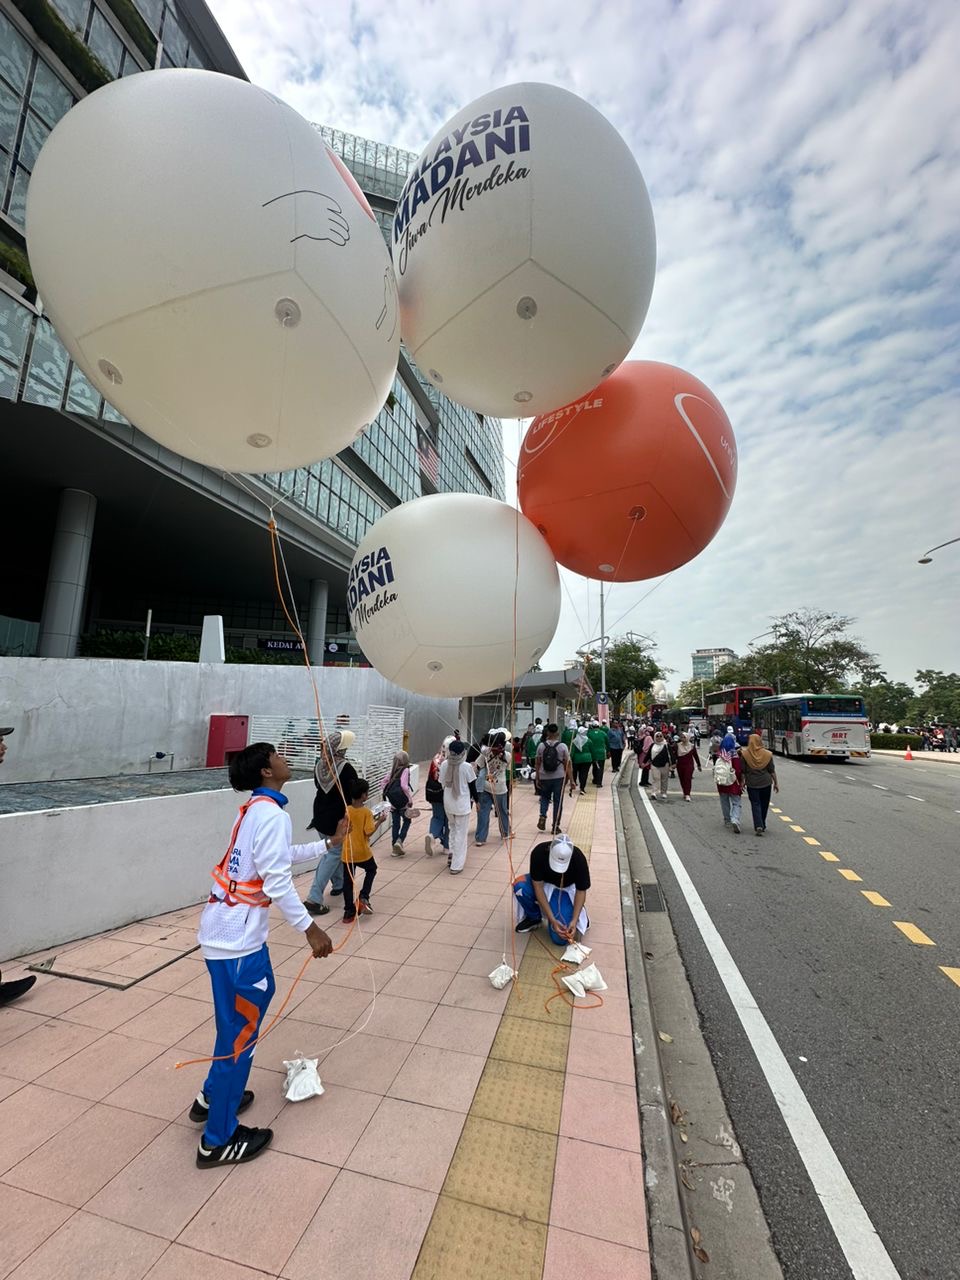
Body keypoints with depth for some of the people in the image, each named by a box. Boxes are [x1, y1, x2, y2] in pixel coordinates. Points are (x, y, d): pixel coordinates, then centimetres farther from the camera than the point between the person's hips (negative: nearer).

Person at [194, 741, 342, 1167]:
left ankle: (213, 1096, 43)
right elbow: (277, 882, -24)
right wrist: (310, 929, -17)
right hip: (237, 938, -9)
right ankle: (219, 1140, 26)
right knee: (240, 1032, 8)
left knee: (257, 1000, 26)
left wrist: (329, 843, 25)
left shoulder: (254, 810, 9)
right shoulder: (271, 814, -21)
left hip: (226, 928, 9)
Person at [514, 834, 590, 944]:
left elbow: (581, 891, -18)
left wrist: (574, 921, -28)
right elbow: (538, 886, -25)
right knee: (520, 886, -31)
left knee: (559, 938, -18)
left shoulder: (579, 859, -31)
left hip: (565, 890, -1)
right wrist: (552, 919, -31)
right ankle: (534, 916, -1)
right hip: (543, 884, 2)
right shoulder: (539, 852, -32)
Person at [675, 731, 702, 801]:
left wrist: (699, 765, 10)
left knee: (688, 779, -10)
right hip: (680, 765, 2)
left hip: (689, 765, -2)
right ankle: (685, 793, 23)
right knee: (682, 780, 8)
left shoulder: (692, 746, -2)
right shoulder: (678, 745, -1)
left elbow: (696, 755, 6)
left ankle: (687, 795, -11)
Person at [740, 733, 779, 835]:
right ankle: (762, 825, 26)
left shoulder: (745, 754, -9)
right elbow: (772, 771, 1)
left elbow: (742, 771, -5)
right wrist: (776, 783, 12)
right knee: (764, 804, 15)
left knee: (755, 804, 3)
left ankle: (758, 826, -10)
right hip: (766, 783, 2)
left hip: (752, 783, -2)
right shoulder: (767, 754, -4)